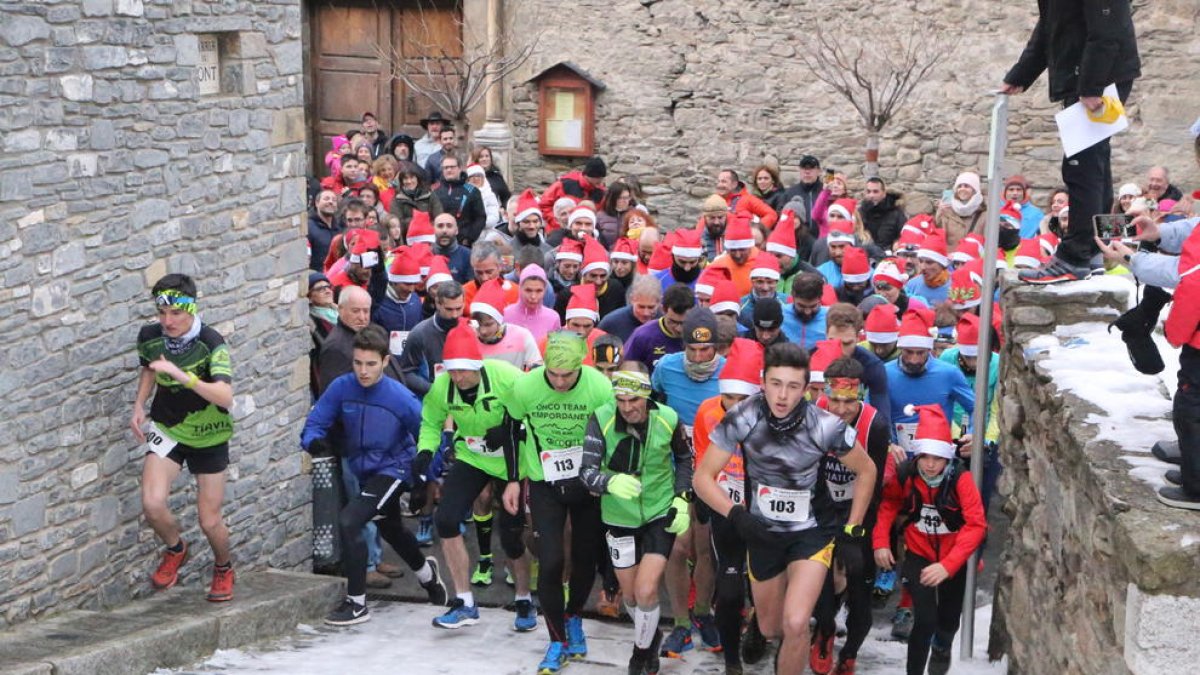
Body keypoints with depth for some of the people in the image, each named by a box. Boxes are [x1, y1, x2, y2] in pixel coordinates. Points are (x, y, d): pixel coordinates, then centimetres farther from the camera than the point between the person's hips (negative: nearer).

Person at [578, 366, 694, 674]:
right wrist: (611, 481, -45)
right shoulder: (601, 419, -19)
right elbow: (587, 471, -24)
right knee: (630, 595, 15)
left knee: (646, 591, -12)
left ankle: (643, 650, 16)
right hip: (620, 518, 1)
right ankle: (651, 635, 46)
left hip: (661, 514, -1)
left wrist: (682, 498, -4)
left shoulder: (668, 419, -15)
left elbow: (684, 457, 5)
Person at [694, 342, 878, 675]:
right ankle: (792, 648, 54)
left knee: (795, 624, -22)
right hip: (762, 531, 2)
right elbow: (703, 477, -13)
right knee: (770, 629, 18)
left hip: (812, 531, -2)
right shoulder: (741, 418, -22)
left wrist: (852, 533, -6)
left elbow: (866, 472, -6)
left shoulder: (825, 426, -24)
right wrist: (737, 515, -28)